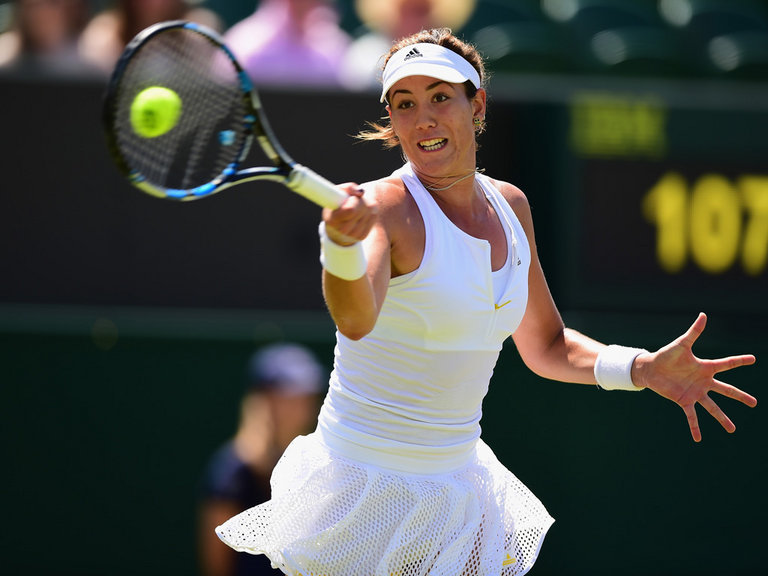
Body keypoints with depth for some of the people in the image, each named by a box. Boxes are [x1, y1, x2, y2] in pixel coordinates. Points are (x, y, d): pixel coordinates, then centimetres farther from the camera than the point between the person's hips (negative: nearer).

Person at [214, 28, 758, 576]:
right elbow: (355, 320, -40)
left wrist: (640, 368, -2)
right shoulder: (386, 208, -18)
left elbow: (543, 345, 16)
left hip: (460, 488, 6)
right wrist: (341, 240, -61)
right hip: (369, 486, -6)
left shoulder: (509, 205, 4)